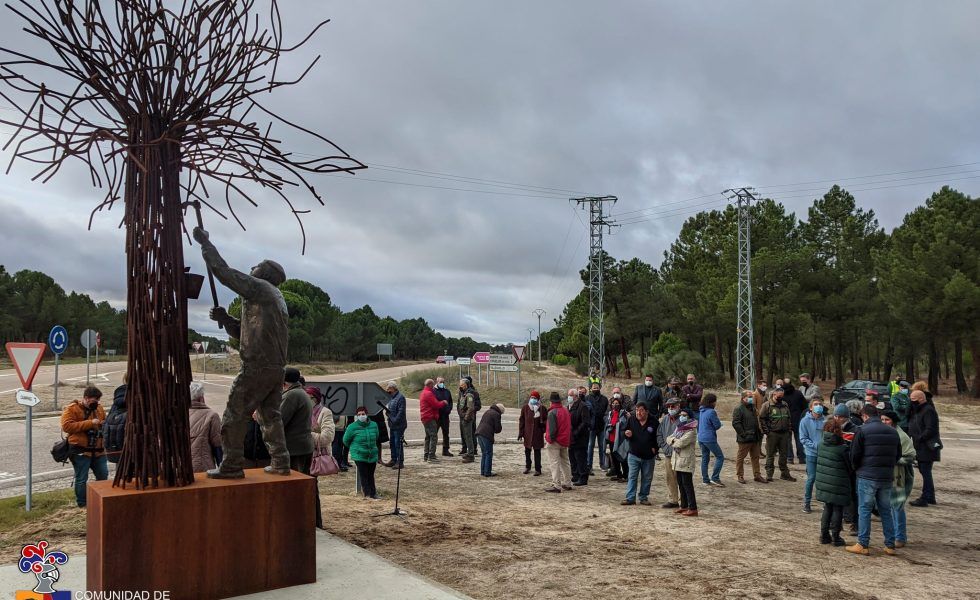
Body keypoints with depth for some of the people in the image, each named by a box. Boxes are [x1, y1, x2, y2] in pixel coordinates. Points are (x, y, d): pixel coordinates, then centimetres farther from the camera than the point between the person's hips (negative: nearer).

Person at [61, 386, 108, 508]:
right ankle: (82, 504, 14)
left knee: (103, 475, 11)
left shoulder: (99, 408, 11)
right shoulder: (71, 409, -8)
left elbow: (104, 423, 25)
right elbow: (66, 426, -21)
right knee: (81, 479, 2)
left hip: (98, 450, 6)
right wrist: (90, 423, -23)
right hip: (80, 450, -6)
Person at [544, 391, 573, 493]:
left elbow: (552, 428, -21)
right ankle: (567, 484, 26)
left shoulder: (552, 412, -16)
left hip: (555, 442, -8)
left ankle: (556, 486, -6)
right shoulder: (566, 410, 9)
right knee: (565, 462, 18)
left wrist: (550, 439, -12)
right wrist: (569, 440, 17)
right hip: (565, 441, 8)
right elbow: (569, 426, 13)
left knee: (555, 463, -4)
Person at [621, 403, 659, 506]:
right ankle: (630, 498, 1)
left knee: (647, 478, 9)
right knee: (632, 477, -1)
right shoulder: (631, 420, 0)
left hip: (648, 456, 0)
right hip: (634, 455, 0)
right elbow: (623, 431, 10)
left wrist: (655, 448, -4)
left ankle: (644, 497, 20)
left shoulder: (653, 422, -4)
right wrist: (626, 434, -13)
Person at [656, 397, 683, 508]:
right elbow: (659, 434, 15)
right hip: (667, 454, 7)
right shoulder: (665, 419, 11)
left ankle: (682, 502, 4)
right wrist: (664, 447, 4)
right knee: (669, 479, 12)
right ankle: (672, 500, 22)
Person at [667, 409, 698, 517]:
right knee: (681, 485, 13)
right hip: (677, 461, 9)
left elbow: (681, 443, -21)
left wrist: (673, 441, -2)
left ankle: (693, 509, -4)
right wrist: (674, 440, -11)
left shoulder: (691, 431, -12)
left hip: (686, 462, -8)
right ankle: (684, 506, 22)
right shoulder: (678, 428, 16)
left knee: (687, 485, -7)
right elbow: (669, 438, 10)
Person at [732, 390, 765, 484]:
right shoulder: (738, 408, -13)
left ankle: (757, 475, 21)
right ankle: (740, 476, 11)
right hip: (744, 439, -8)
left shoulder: (752, 407, 15)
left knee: (755, 457, 13)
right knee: (740, 457, 2)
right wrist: (743, 434, -20)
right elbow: (735, 423, -19)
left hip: (754, 438, 8)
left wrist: (759, 432, 15)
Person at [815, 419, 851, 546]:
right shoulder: (842, 448, -17)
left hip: (823, 482, 5)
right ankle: (836, 537, 12)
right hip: (838, 484, -5)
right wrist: (852, 483, 9)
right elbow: (849, 467, -6)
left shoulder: (821, 445, -2)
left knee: (827, 508, 17)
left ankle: (824, 535, 19)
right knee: (837, 509, 7)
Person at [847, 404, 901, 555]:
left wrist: (856, 469, 9)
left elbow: (855, 455, -9)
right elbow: (898, 455, 14)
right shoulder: (892, 432, 9)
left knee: (864, 510, 1)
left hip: (867, 476, -5)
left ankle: (863, 545, 2)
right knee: (886, 510, 14)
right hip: (887, 477, 5)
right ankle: (890, 545, 16)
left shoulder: (862, 431, -9)